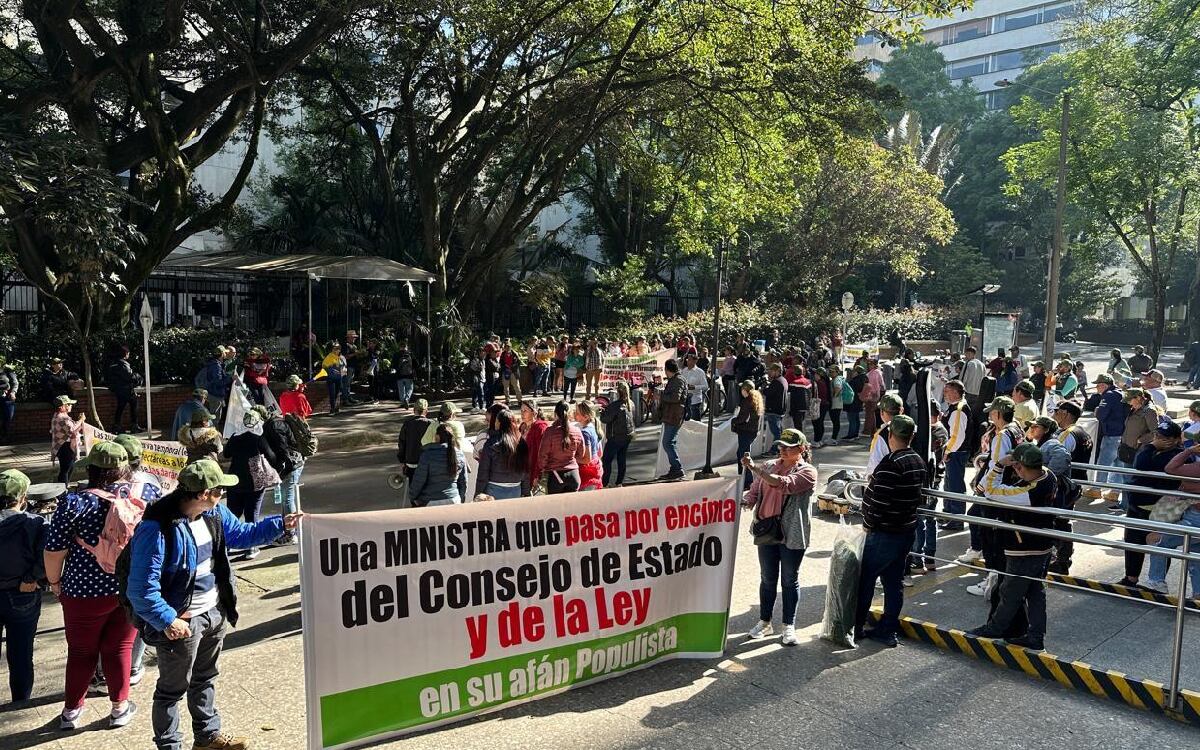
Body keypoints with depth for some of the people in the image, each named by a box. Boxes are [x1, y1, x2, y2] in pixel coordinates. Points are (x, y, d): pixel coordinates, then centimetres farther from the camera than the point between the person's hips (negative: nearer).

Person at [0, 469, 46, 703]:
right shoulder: (36, 524, -15)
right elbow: (46, 559, -24)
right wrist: (31, 579, -10)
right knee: (21, 655, 10)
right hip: (23, 598, -2)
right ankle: (21, 706, 22)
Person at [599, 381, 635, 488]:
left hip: (616, 437, -7)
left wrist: (603, 410, 0)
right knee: (622, 459, 15)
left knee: (607, 460, 3)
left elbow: (604, 419, -21)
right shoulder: (630, 403, 2)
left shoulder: (615, 405, -22)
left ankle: (604, 483, 4)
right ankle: (619, 482, 22)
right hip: (628, 436, 7)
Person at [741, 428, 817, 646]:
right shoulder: (770, 466, 8)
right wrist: (747, 501, -12)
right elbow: (755, 489, 12)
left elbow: (784, 484, -24)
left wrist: (755, 468, -27)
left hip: (792, 535, -4)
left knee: (790, 580, 8)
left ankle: (789, 626, 20)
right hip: (767, 532, 4)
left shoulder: (807, 471, -8)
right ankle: (765, 622, 26)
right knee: (767, 579, 13)